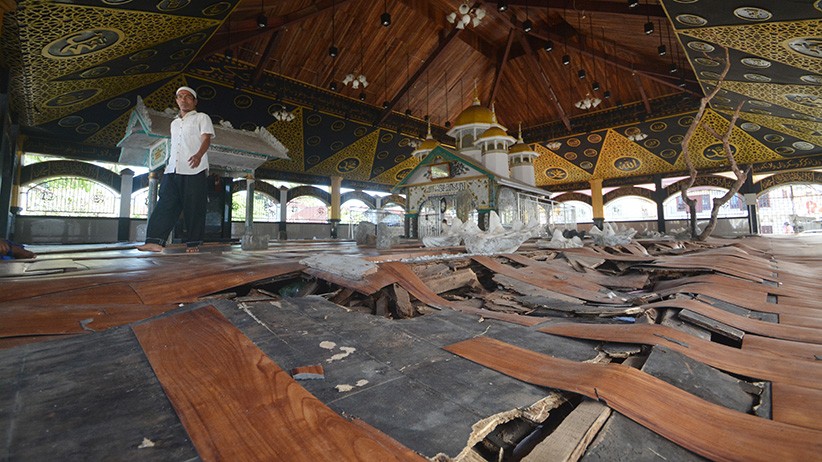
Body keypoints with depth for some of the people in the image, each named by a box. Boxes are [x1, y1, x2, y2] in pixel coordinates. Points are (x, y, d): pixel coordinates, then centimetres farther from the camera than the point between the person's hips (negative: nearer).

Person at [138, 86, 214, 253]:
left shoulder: (202, 118, 8)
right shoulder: (174, 123, 27)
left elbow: (206, 139, -8)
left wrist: (199, 155, -27)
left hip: (194, 170, -6)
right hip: (173, 170, 6)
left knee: (194, 208, -6)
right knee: (165, 205, -5)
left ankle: (193, 244, 0)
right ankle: (155, 241, -10)